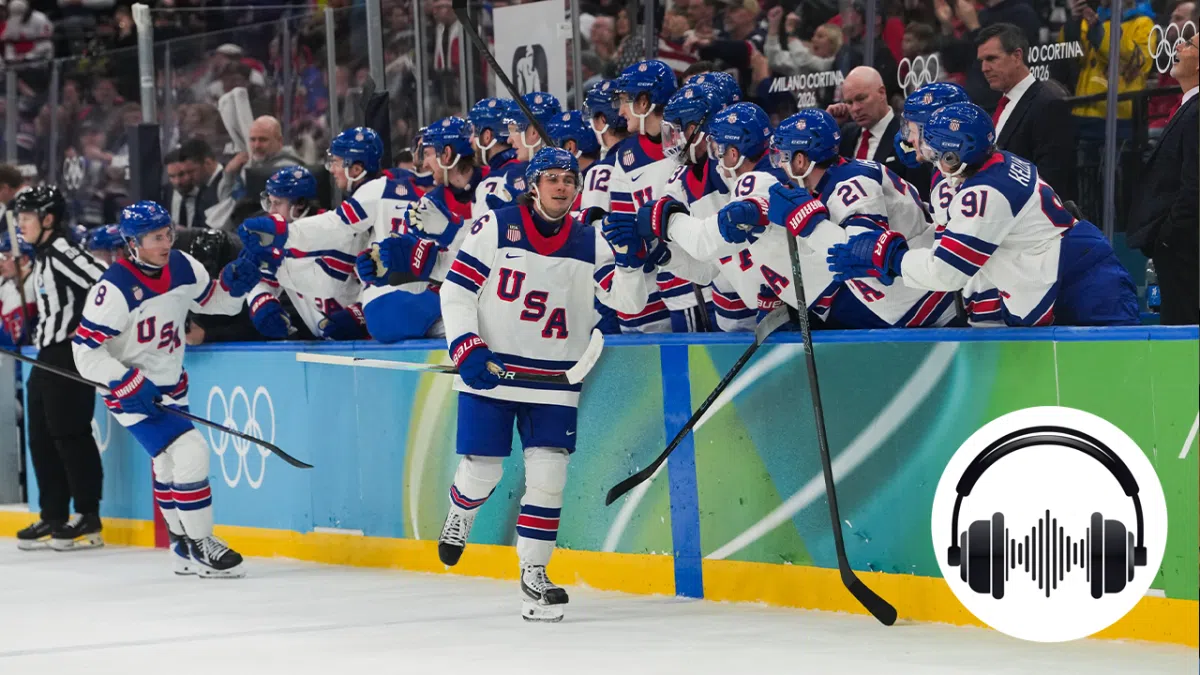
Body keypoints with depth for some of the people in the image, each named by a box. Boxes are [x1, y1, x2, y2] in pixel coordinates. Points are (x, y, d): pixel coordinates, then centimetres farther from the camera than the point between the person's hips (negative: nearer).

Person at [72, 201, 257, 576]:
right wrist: (129, 384, -28)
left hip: (170, 387, 8)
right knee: (190, 453, -20)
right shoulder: (115, 289, -26)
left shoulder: (183, 268, -6)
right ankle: (200, 546, -8)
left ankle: (183, 547, 41)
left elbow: (212, 301, 10)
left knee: (170, 465, 23)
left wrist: (234, 286, -12)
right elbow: (85, 350, -23)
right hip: (131, 393, -8)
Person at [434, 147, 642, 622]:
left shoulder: (589, 243, 4)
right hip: (489, 371, -2)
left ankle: (533, 573, 6)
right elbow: (456, 292, -4)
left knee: (548, 476, -6)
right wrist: (468, 350, -15)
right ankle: (460, 514, 38)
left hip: (553, 381, 2)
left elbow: (625, 299, -2)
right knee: (482, 470, 3)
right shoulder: (494, 228, -4)